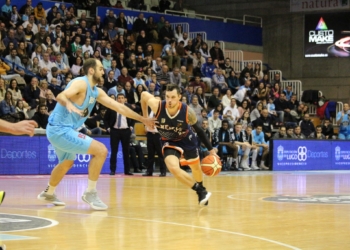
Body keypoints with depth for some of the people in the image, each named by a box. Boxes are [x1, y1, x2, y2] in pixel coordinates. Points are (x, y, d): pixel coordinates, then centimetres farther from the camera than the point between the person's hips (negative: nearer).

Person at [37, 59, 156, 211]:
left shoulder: (96, 92, 12)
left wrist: (142, 119, 17)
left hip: (57, 130, 10)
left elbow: (118, 107, 16)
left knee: (67, 163, 33)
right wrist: (68, 104, -56)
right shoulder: (81, 83, -15)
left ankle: (48, 193, 50)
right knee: (101, 150, -14)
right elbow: (60, 96, -33)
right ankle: (90, 193, -7)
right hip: (61, 129, -10)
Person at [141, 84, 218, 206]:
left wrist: (211, 149, -12)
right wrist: (145, 118, -3)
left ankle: (201, 189, 55)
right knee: (173, 168, -27)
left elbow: (198, 130, -13)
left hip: (187, 139, 1)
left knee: (196, 167, 21)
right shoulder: (157, 106, -30)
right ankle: (201, 191, -8)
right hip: (169, 142, -1)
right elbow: (144, 95, -10)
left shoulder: (187, 112, -29)